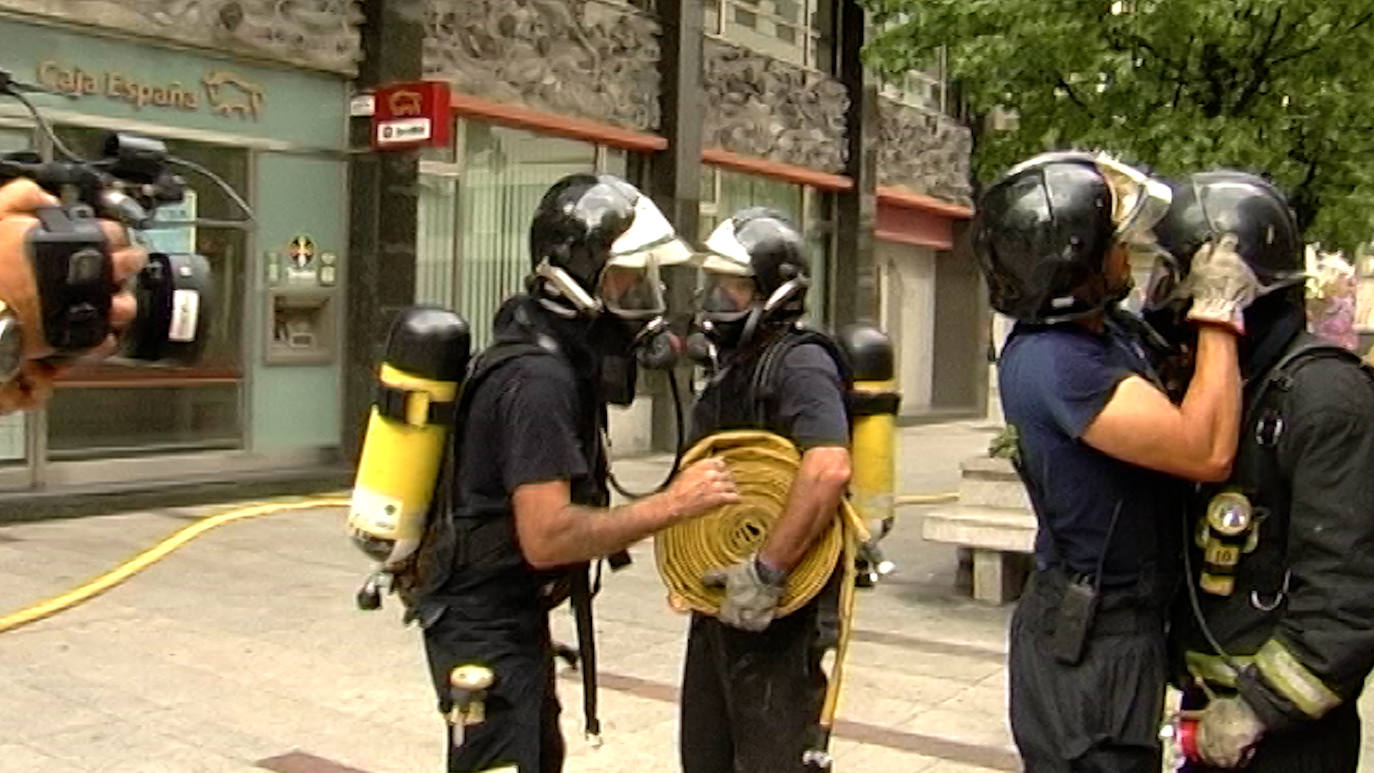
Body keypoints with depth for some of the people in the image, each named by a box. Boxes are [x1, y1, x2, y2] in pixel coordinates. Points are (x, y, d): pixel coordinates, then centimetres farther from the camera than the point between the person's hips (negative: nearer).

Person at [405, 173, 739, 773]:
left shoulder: (560, 354, 5)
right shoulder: (539, 378, -26)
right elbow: (547, 536, -31)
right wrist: (670, 504, -27)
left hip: (514, 610, 10)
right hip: (485, 623, -10)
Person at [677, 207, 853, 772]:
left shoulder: (798, 362, -17)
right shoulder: (731, 365, 13)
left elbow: (829, 469, -34)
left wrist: (767, 571, -32)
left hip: (779, 610, -10)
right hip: (721, 600, 10)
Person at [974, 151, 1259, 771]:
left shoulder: (1108, 327, 4)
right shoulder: (1049, 361, -27)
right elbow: (1207, 452, -29)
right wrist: (1218, 311, -20)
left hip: (1125, 626, 10)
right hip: (1091, 647, -10)